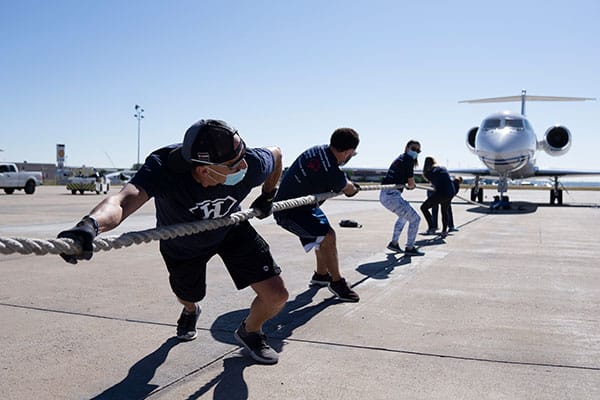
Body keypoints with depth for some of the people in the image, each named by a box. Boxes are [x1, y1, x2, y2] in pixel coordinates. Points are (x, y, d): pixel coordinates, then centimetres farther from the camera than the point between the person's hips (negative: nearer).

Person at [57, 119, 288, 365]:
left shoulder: (250, 164, -35)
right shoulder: (164, 167, -44)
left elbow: (276, 153, -9)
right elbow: (124, 199, -63)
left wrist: (268, 197, 2)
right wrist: (90, 225, -84)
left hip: (231, 231, 1)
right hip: (182, 246, -1)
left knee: (276, 296, -8)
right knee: (187, 296, 25)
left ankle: (249, 333, 28)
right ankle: (190, 312, 68)